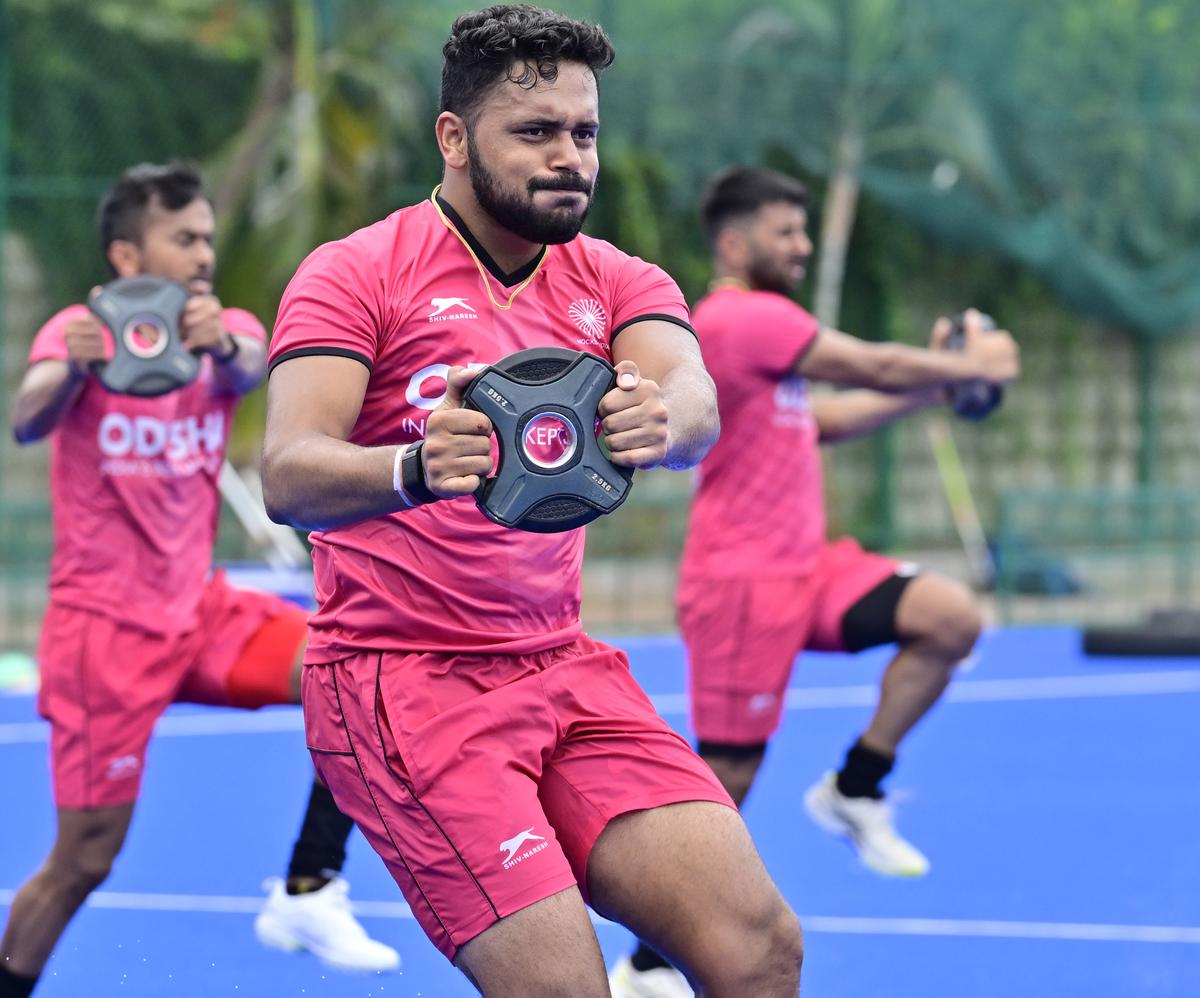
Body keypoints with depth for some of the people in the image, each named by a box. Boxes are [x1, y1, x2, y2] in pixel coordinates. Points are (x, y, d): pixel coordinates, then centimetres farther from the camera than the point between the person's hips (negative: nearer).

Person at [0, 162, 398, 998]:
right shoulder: (82, 332, -10)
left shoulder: (230, 329, 2)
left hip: (199, 611, 5)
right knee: (85, 860, -6)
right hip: (106, 628, -5)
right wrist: (72, 368, -55)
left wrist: (222, 348, -49)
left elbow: (247, 371, -24)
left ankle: (308, 895, -6)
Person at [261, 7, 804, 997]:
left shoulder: (619, 283, 7)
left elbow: (694, 405, -15)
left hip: (565, 673, 5)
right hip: (402, 683, -5)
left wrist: (658, 421, -40)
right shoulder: (354, 275, -6)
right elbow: (288, 475, -21)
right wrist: (416, 470, -43)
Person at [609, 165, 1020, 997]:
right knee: (726, 781, -6)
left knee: (952, 617, -9)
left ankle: (855, 790, 3)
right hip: (744, 580, -9)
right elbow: (872, 366, -15)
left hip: (803, 568, 9)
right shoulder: (740, 318, -15)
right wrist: (970, 366, 0)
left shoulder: (759, 323, 18)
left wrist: (930, 387, 15)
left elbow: (820, 420, 24)